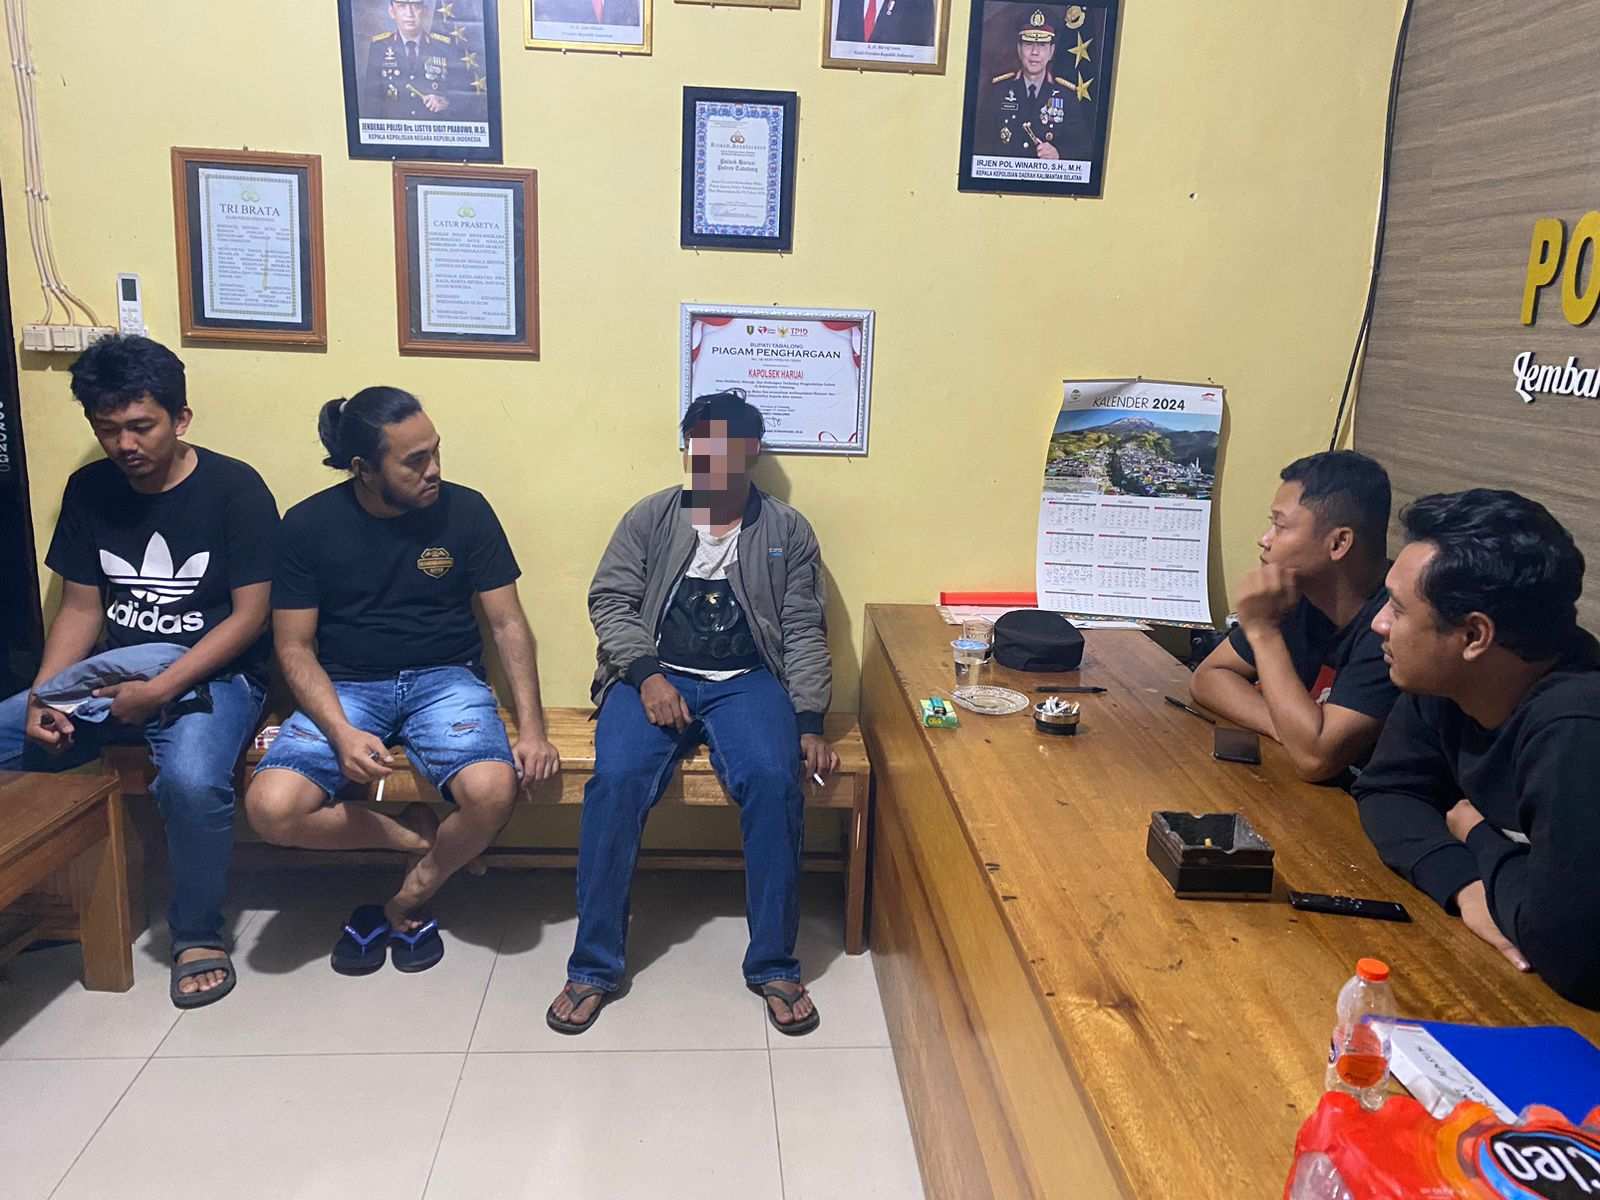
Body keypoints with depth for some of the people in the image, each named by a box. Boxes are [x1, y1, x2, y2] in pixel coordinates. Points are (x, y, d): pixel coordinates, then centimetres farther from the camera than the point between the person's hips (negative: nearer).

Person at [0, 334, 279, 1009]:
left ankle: (199, 935, -9)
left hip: (212, 676, -6)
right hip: (111, 679, 6)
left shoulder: (233, 488, -10)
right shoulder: (89, 490, 7)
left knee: (192, 780, -35)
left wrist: (160, 689, -20)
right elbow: (81, 607, 8)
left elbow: (250, 616, -12)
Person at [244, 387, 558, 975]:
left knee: (493, 791, -30)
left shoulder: (465, 510, -4)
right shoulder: (309, 524, -4)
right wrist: (342, 732, -21)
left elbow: (507, 622, -1)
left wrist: (532, 728, -12)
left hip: (445, 679, 0)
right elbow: (294, 647, -3)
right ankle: (415, 833, -1)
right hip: (346, 687, 1)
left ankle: (406, 903, -1)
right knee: (270, 807, -26)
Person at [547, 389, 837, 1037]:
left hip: (746, 681, 0)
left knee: (774, 780, -29)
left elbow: (804, 632, 3)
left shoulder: (787, 530, 9)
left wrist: (810, 723, -9)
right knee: (617, 777, -28)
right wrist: (646, 675, -14)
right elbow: (609, 599, 3)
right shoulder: (650, 517, 9)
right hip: (654, 675, 1)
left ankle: (773, 964, -13)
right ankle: (594, 966, -13)